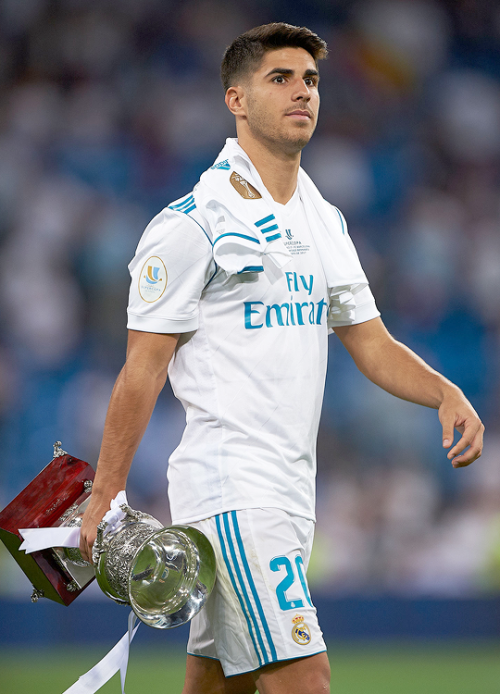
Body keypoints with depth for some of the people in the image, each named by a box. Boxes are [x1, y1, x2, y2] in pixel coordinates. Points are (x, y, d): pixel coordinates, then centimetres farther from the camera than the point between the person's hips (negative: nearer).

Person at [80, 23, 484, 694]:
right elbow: (141, 372, -7)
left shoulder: (326, 222, 16)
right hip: (229, 489, -8)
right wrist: (105, 500, -9)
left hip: (290, 489, 8)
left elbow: (371, 343, 18)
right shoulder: (192, 224, -8)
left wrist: (446, 393, -1)